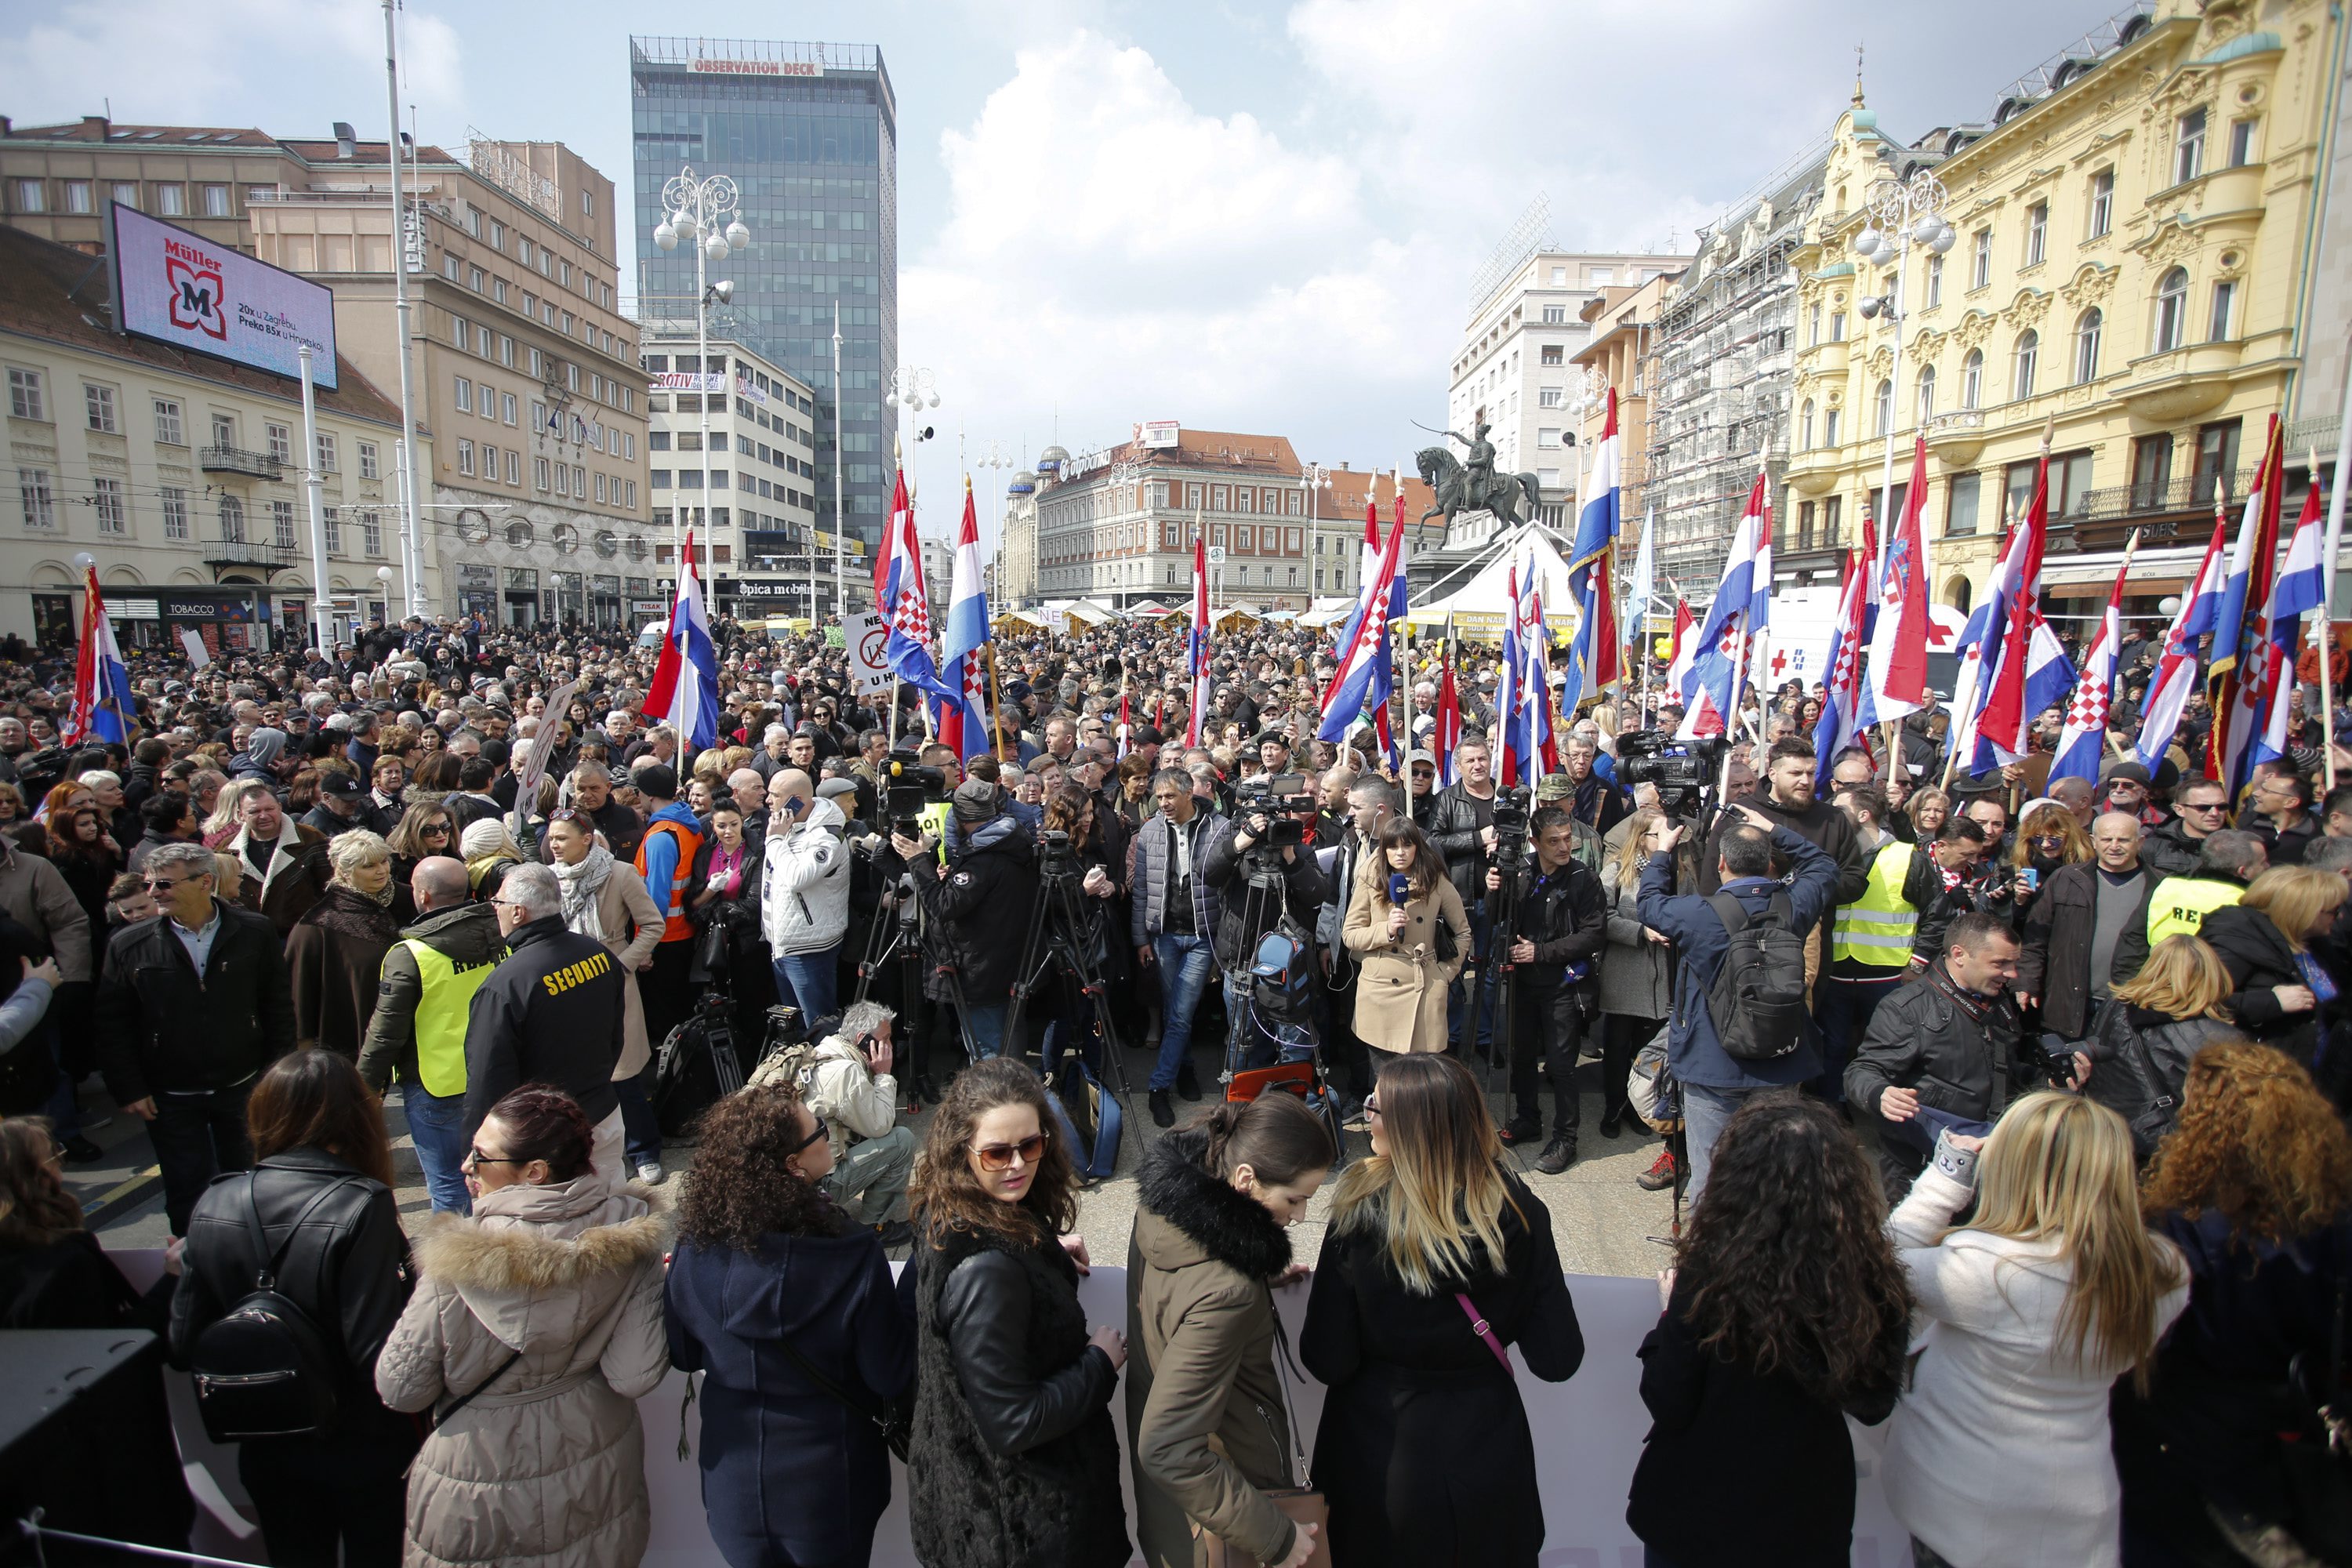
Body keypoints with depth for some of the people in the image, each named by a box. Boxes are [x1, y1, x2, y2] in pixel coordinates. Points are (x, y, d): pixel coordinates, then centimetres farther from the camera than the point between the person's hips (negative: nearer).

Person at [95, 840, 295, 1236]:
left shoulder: (254, 932, -6)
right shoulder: (128, 946, -5)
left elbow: (278, 1007, -1)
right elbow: (112, 1026, -1)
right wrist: (129, 1090, -5)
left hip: (244, 1088, 0)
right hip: (171, 1099, 0)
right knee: (187, 1193, 9)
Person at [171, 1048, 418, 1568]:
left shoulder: (211, 1207, -11)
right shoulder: (364, 1208, -27)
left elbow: (184, 1343, -3)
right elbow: (380, 1358, -28)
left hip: (267, 1452, 4)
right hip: (363, 1448, -4)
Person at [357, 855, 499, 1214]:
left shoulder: (409, 955, -18)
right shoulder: (502, 933, -5)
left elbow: (386, 1033, -11)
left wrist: (367, 1085, 2)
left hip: (436, 1085, -5)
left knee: (447, 1183, 8)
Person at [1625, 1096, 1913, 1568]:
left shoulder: (1710, 1273, -29)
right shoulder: (1874, 1279, -18)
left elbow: (1668, 1407, -19)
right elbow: (1874, 1405, -2)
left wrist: (1671, 1313, -6)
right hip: (1809, 1514, 3)